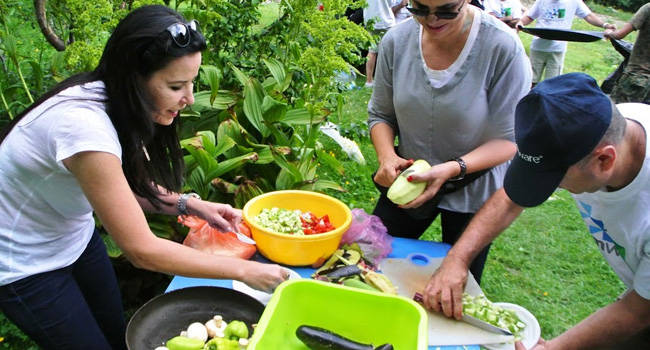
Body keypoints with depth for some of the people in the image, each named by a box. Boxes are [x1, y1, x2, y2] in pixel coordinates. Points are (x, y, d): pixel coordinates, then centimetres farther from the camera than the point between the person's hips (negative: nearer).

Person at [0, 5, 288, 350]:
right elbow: (142, 250, -32)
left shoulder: (113, 100, -12)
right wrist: (245, 270, -26)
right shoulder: (85, 126, -37)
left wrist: (189, 204, -13)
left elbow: (126, 183, 3)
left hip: (74, 238, 7)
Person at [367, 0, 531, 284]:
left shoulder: (503, 47, -23)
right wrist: (387, 156, -20)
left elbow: (509, 139, -18)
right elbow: (380, 114, 0)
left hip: (472, 191, -2)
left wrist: (453, 169, -34)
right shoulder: (397, 40, -12)